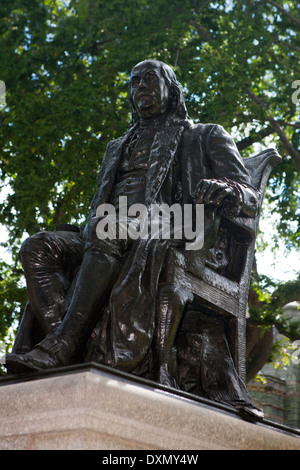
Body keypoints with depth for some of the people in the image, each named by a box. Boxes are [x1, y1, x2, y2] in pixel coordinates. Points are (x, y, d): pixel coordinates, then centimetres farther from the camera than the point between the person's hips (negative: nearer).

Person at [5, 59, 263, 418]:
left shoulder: (204, 137, 23)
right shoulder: (118, 148, 38)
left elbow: (250, 198, 10)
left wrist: (223, 191, -16)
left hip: (170, 237, -5)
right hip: (110, 242, 5)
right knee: (37, 248, -21)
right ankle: (71, 357, -40)